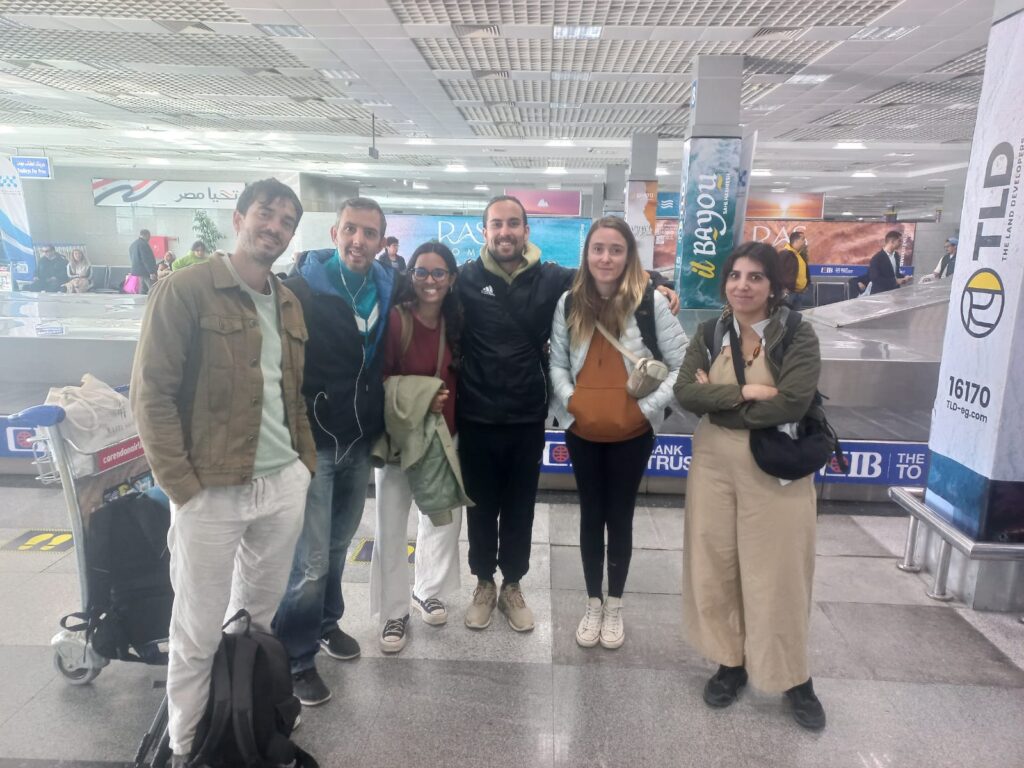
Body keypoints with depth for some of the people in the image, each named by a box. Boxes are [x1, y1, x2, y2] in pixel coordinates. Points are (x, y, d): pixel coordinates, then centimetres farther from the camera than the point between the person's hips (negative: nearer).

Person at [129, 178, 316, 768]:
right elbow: (152, 393, -11)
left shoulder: (289, 304, 12)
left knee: (258, 617, 19)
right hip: (212, 491, -6)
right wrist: (183, 486, -14)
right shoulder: (185, 290, -8)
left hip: (284, 484, 6)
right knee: (199, 631, 8)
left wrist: (306, 463, 11)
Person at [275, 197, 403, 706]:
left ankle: (325, 622, 39)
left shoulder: (385, 289, 5)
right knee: (310, 558, -3)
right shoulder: (301, 291, -12)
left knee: (338, 545, 19)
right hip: (314, 442, -5)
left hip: (360, 442, 6)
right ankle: (295, 658, 16)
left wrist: (378, 425, 12)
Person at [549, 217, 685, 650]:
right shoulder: (570, 303, 1)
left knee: (620, 516, 12)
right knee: (591, 515, 14)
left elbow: (682, 364, -8)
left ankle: (615, 604, 32)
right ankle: (593, 603, 32)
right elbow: (557, 363, 6)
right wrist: (568, 399, -10)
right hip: (582, 430, 3)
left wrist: (650, 406, -15)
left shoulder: (651, 302, -11)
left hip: (632, 432, -2)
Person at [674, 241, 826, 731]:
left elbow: (793, 401, -22)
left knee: (777, 573, 6)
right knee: (716, 566, 11)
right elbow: (685, 392, -10)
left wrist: (717, 402, -14)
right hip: (714, 465, 4)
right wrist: (745, 391, -22)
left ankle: (793, 675, 27)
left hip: (776, 471, -3)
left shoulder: (798, 334, -9)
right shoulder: (709, 333, 2)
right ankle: (731, 661, 31)